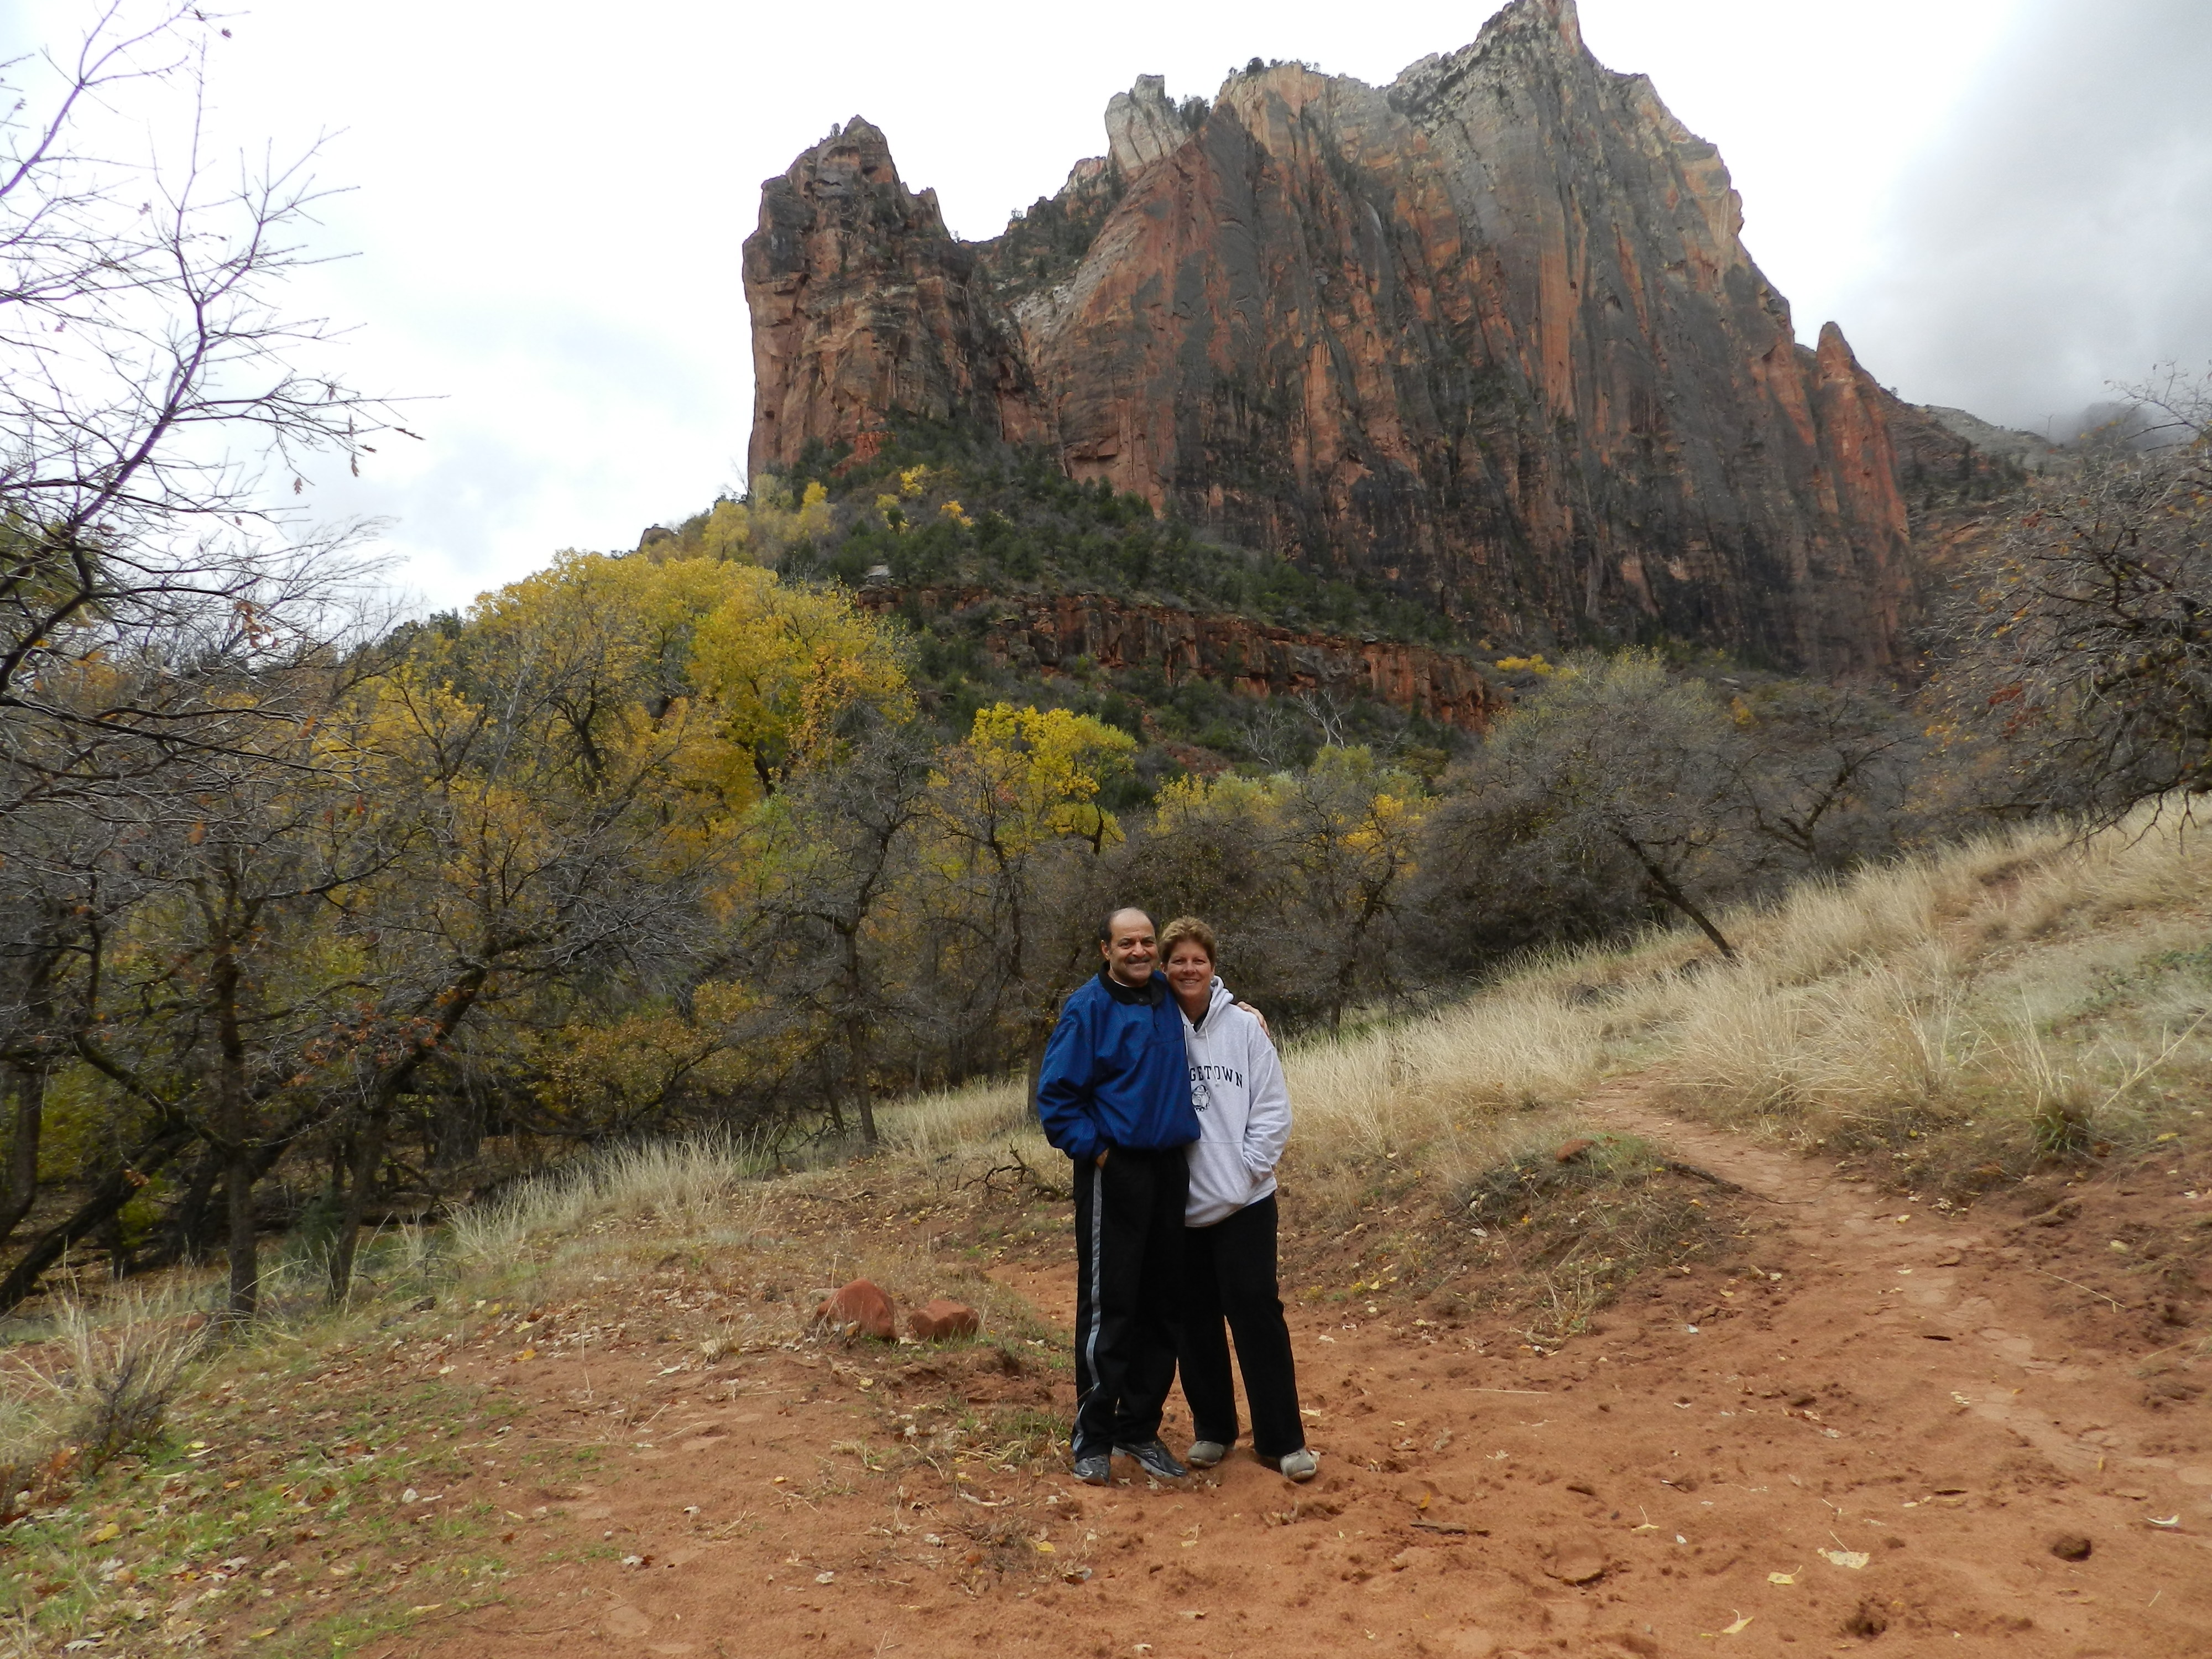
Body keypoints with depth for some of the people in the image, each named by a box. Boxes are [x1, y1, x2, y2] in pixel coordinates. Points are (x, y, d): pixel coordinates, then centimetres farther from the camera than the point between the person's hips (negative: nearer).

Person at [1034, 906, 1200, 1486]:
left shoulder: (1169, 996, 7)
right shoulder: (1088, 1009, -9)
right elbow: (1055, 1094, -9)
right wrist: (1094, 1150, -12)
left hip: (1171, 1170, 6)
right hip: (1115, 1172, -6)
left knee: (1163, 1306, 11)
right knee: (1109, 1307, -2)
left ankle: (1140, 1429, 24)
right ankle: (1093, 1438, 11)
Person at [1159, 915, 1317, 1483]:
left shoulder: (1245, 1026, -4)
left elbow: (1273, 1108, -3)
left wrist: (1247, 1167, -10)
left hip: (1244, 1202, -2)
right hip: (1180, 1204, 2)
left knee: (1257, 1313, -1)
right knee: (1197, 1320, 12)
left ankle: (1282, 1439, 11)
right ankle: (1212, 1428, 27)